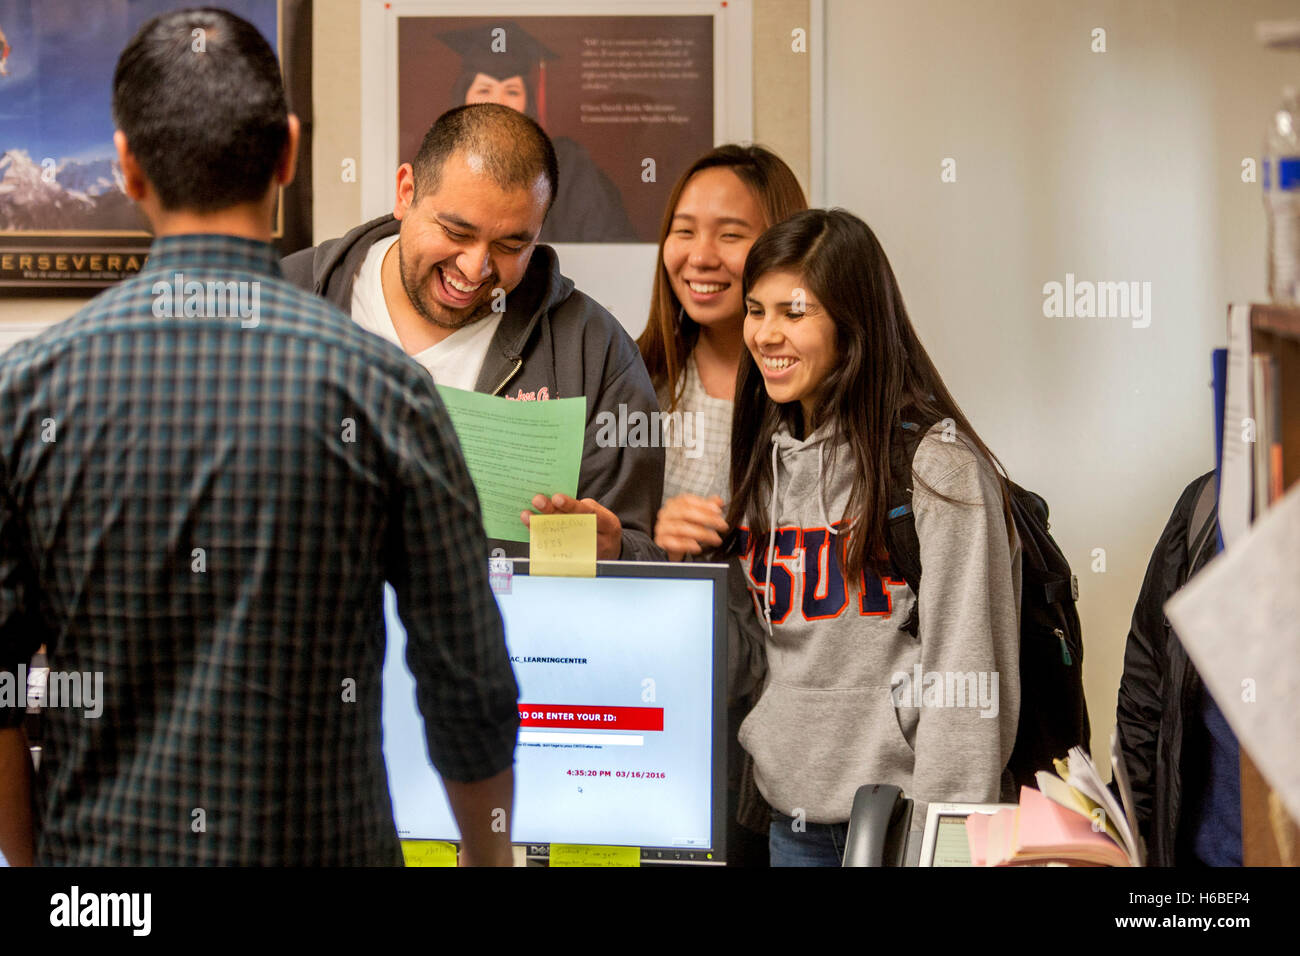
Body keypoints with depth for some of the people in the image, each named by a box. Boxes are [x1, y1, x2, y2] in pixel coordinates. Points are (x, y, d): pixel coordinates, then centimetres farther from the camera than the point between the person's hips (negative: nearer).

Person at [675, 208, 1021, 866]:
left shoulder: (937, 465, -12)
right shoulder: (766, 456, 9)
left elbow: (968, 669, -14)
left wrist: (944, 840, -16)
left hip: (900, 812, -6)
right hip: (789, 810, 6)